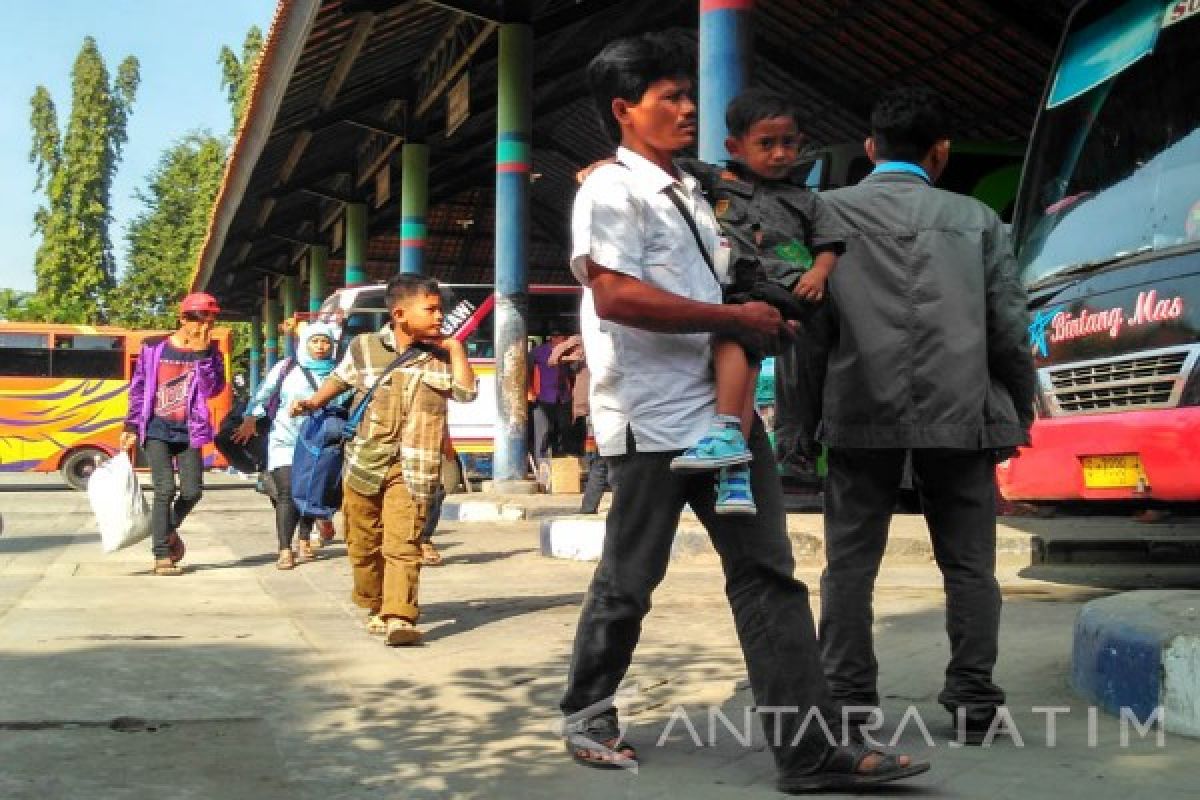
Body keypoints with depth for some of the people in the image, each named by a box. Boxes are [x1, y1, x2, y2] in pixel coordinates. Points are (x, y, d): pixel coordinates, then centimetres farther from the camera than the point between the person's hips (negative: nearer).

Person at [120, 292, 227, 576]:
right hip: (157, 429, -2)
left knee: (192, 490, -2)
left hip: (188, 431, 2)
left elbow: (212, 389, -11)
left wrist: (201, 353, -17)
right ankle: (162, 556, -6)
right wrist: (131, 427, 2)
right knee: (165, 488, -13)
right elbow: (138, 388, 5)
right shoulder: (154, 348, -1)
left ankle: (169, 529, 31)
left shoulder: (210, 352, 3)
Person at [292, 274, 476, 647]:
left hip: (413, 467, -1)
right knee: (364, 543, 11)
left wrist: (454, 347, -7)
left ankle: (399, 618, -19)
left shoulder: (440, 355, 4)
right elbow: (341, 377, 20)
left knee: (403, 544, -14)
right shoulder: (364, 347, 2)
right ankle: (376, 607, 29)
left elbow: (466, 393, -7)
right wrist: (313, 402, 11)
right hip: (365, 462, 2)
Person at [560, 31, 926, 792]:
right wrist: (736, 318, -17)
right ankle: (588, 714, 26)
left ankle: (809, 748, 0)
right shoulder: (611, 190, -8)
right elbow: (614, 296, -21)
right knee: (628, 580, 5)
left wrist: (769, 320, 11)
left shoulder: (694, 193, 19)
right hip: (655, 421, -8)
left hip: (725, 409, 8)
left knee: (767, 572, 1)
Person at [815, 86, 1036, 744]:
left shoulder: (826, 212, 5)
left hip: (861, 412, 0)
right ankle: (972, 702, 10)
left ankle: (847, 702, 7)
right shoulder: (976, 219, 6)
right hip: (959, 413, 1)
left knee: (850, 564, 6)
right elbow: (1009, 327, 4)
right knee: (968, 564, 9)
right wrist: (1020, 412, 16)